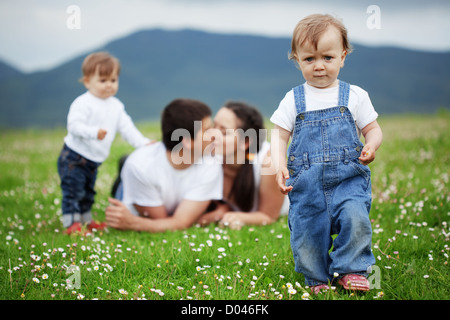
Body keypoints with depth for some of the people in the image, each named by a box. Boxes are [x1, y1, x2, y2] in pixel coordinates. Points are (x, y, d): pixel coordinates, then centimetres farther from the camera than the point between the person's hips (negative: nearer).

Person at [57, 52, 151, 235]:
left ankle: (85, 220, 35)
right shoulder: (83, 103, -19)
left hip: (94, 161, 8)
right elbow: (74, 125, -30)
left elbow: (127, 128, 5)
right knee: (73, 191, -7)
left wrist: (144, 143, -8)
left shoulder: (116, 106, 5)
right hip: (74, 158, -8)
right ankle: (71, 224, 0)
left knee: (88, 193, 21)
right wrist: (94, 132, -45)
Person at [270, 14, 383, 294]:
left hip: (348, 179, -1)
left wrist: (371, 146, -12)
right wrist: (280, 166, -9)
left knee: (356, 218, -23)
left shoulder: (355, 96, 6)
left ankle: (352, 270, -2)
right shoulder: (293, 100, 7)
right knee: (305, 232, 0)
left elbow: (373, 129, 11)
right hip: (307, 183, 1)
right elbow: (280, 135, 7)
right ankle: (317, 279, 25)